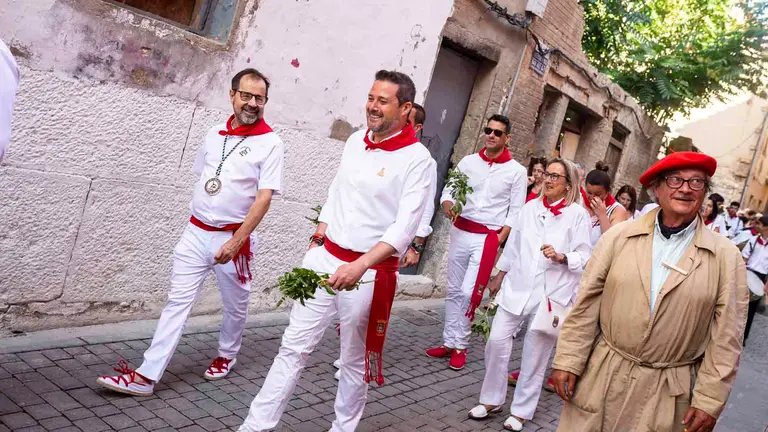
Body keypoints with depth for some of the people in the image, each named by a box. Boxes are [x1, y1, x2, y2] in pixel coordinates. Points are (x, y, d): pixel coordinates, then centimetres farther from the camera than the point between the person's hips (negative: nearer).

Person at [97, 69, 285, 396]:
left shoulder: (270, 142, -9)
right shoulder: (215, 133, 8)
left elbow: (264, 197, -15)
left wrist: (237, 241, -21)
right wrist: (196, 221, 16)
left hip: (234, 237, -4)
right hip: (195, 232, 4)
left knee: (235, 305, 12)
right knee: (177, 302, 2)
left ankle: (226, 356, 38)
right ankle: (146, 376, 2)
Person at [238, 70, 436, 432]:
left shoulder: (418, 160, -12)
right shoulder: (356, 141, 8)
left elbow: (406, 226, -20)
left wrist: (360, 266, -30)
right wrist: (317, 239, 15)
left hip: (371, 272, -5)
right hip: (325, 258, 5)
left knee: (355, 361, 10)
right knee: (294, 346, 7)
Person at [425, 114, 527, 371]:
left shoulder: (517, 171, -3)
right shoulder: (468, 162, 4)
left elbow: (515, 212, -3)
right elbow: (449, 190, 5)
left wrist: (498, 241, -12)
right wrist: (448, 206, -18)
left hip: (488, 238, -3)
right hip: (460, 232, 4)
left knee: (468, 293, -8)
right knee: (454, 290, 9)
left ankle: (460, 346, 8)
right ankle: (449, 342, 20)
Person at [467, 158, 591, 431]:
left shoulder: (578, 214, -4)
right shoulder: (530, 208, 8)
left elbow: (584, 257, -6)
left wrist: (561, 257, -24)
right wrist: (499, 278, 18)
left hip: (551, 292, -3)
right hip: (517, 286, 4)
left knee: (535, 354, 5)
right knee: (497, 340, 0)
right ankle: (491, 400, 18)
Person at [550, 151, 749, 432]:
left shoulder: (726, 257, -4)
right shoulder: (619, 237, -1)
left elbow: (726, 338, -3)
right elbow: (586, 304, -1)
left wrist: (710, 400, -5)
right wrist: (568, 361, -4)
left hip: (668, 394, -1)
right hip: (600, 378, 1)